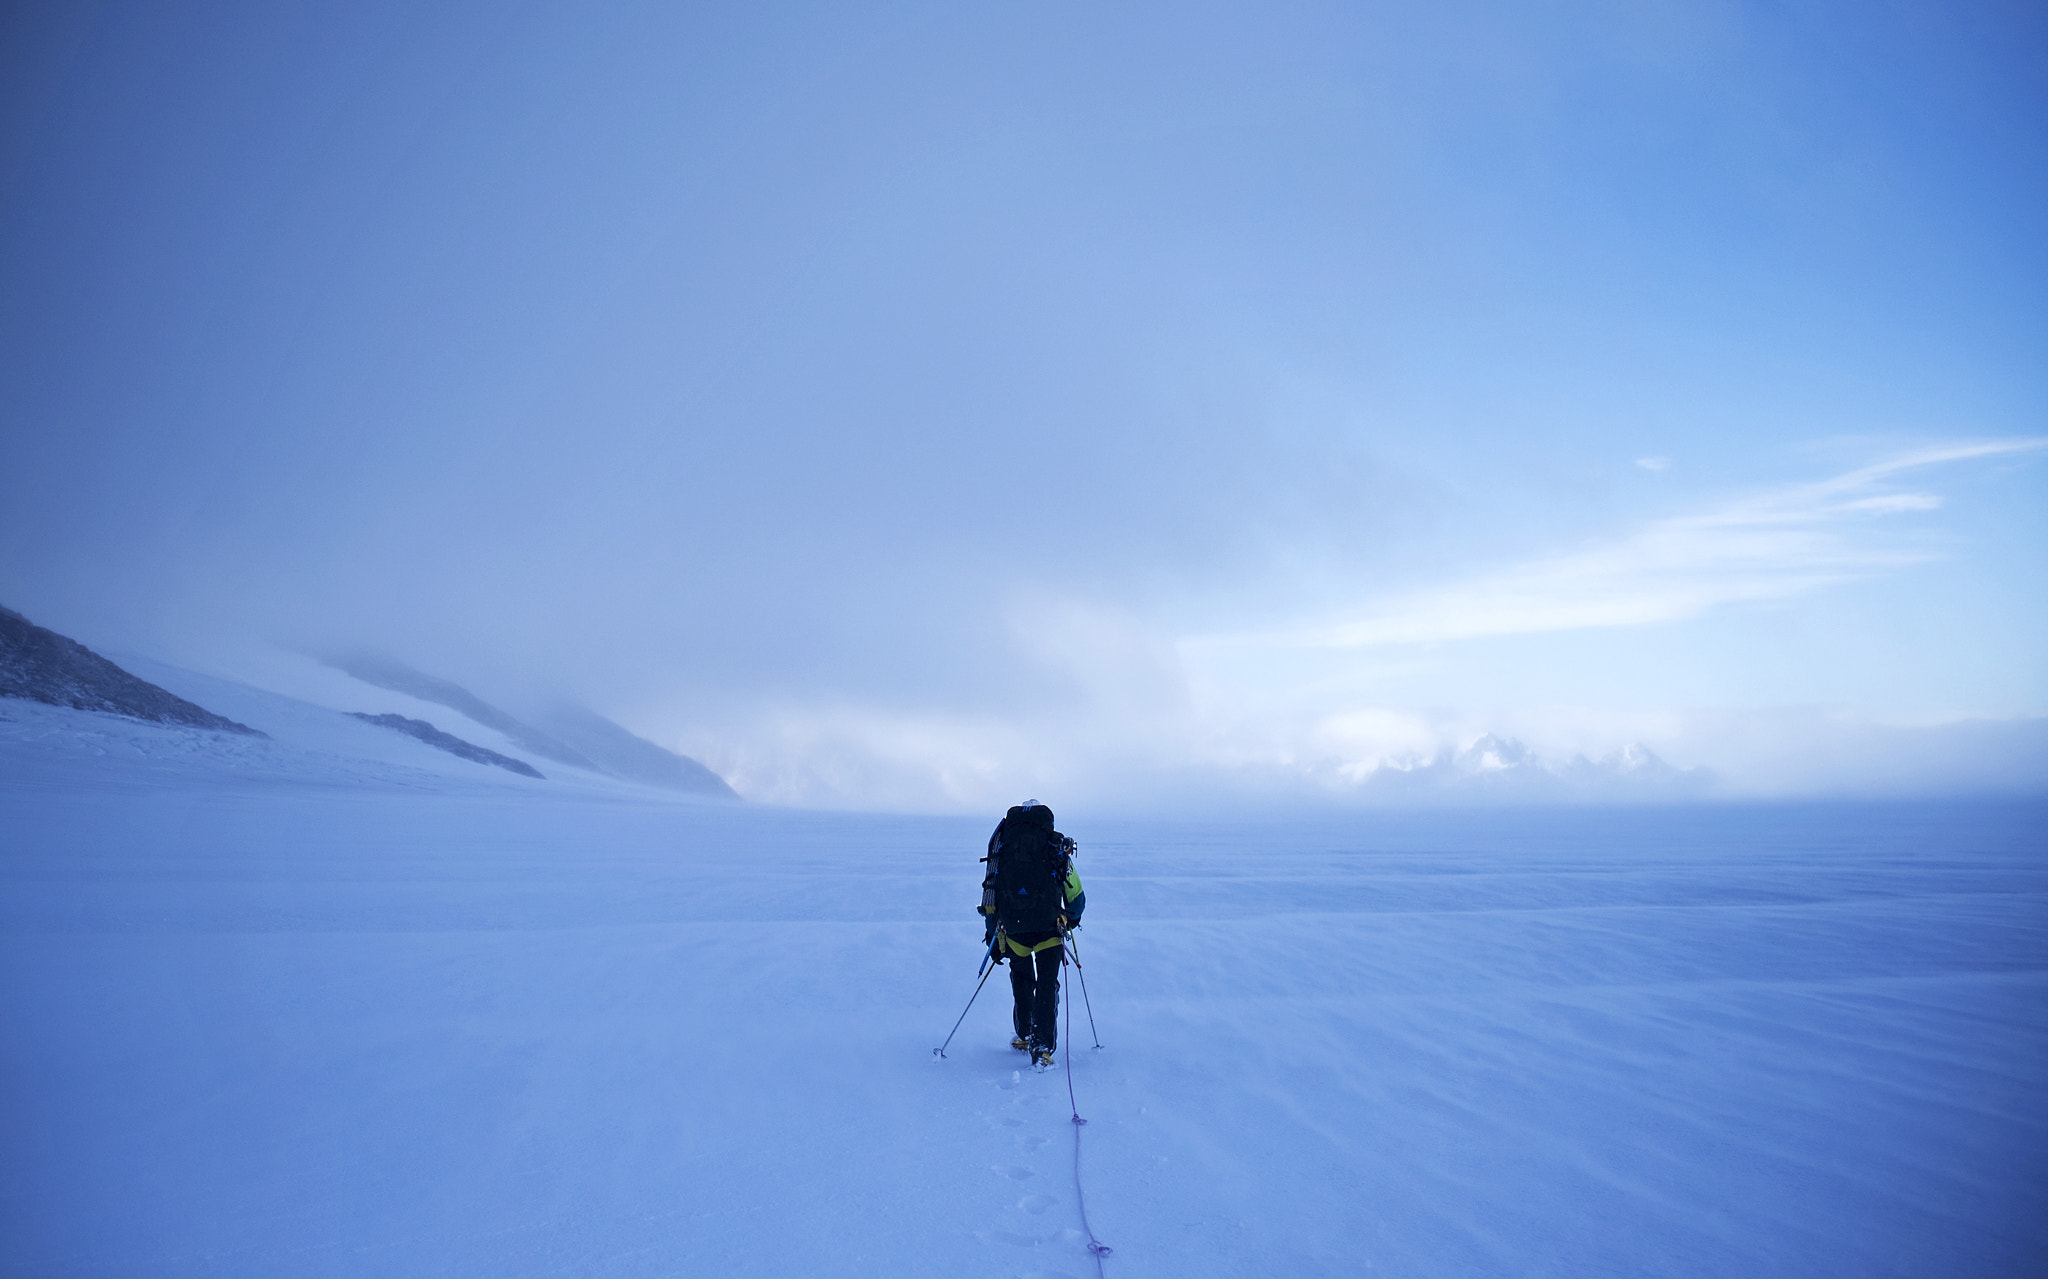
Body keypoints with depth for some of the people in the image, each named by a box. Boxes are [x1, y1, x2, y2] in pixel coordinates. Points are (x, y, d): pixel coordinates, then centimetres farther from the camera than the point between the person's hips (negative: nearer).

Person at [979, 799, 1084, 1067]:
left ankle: (1024, 1036, 33)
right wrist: (1072, 918, 36)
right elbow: (1077, 898, 15)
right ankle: (1041, 1047, -4)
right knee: (1047, 984, 7)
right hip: (1049, 927, -2)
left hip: (1013, 927, 2)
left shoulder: (1002, 845, 15)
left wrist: (992, 936, 23)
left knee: (1021, 979, 25)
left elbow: (990, 894, 15)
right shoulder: (1057, 848, 12)